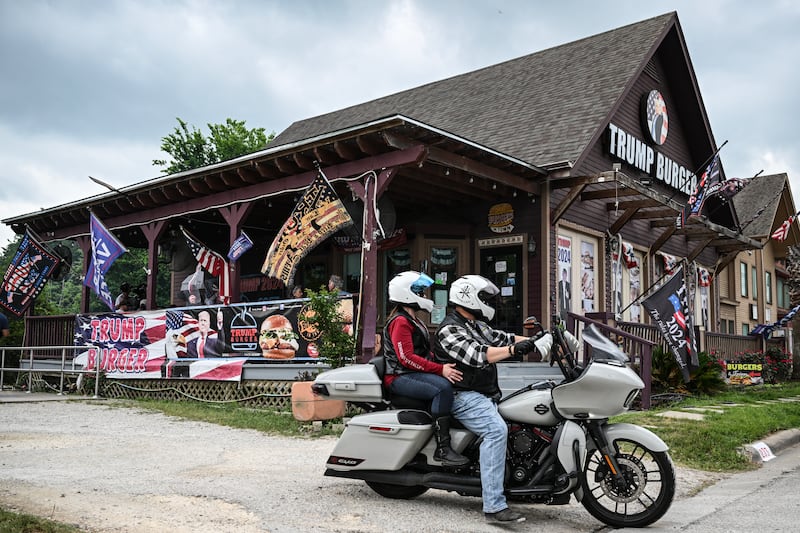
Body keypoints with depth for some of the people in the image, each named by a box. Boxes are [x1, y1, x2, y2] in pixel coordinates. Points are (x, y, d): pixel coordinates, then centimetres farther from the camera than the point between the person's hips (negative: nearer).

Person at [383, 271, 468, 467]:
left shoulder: (413, 321, 24)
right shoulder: (400, 322, -9)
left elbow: (426, 352, 22)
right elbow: (406, 358, -20)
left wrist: (445, 364, 3)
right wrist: (440, 369, -24)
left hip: (413, 373, 10)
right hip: (399, 377, -10)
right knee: (443, 387, -31)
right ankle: (442, 448, -33)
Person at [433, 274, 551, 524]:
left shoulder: (477, 325, 19)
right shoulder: (449, 330, -12)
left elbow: (502, 338, 13)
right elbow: (475, 355, -24)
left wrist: (535, 342, -1)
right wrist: (513, 350, -32)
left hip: (486, 394, 11)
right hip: (465, 397, -11)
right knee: (496, 429, -30)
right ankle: (494, 506, -32)